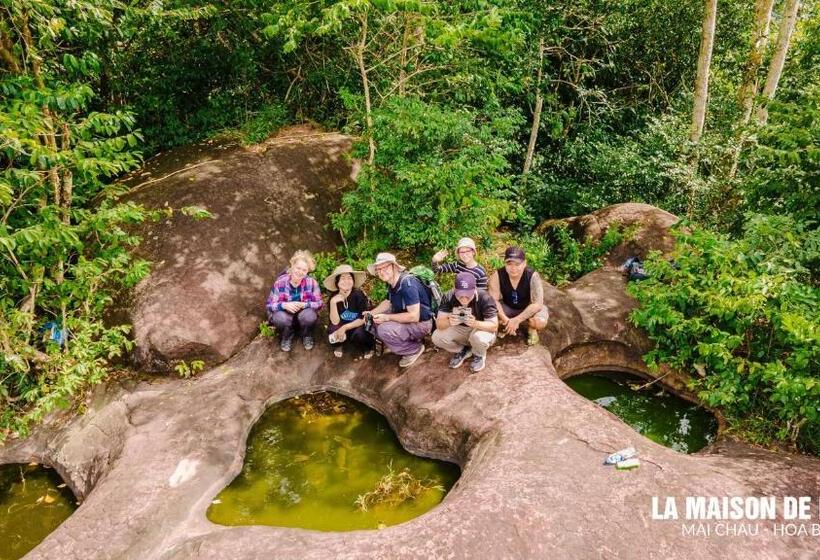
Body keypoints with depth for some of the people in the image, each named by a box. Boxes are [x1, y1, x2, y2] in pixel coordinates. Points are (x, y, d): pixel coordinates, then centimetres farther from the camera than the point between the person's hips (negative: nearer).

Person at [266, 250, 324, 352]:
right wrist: (284, 305, -34)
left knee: (309, 316, -34)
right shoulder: (280, 282, -16)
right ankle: (287, 337, 2)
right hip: (285, 314, 0)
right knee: (280, 318, -35)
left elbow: (319, 303, -13)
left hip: (303, 315, 0)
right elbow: (270, 305, -13)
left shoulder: (311, 282, -16)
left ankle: (306, 336, 3)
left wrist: (303, 304, -32)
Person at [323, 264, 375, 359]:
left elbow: (364, 319, -19)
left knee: (358, 334, -34)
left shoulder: (359, 295, -21)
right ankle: (339, 345, 7)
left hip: (359, 327, -2)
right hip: (343, 330, 2)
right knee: (332, 329, -27)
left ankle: (367, 347, 1)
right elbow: (335, 322, -18)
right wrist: (333, 303, -32)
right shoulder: (333, 298, -13)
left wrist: (345, 327, -26)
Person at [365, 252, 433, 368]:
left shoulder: (407, 284, -28)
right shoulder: (392, 283, 1)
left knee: (384, 330, -25)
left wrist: (387, 317, -24)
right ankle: (410, 339, 11)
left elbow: (414, 316, -31)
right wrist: (371, 313, 0)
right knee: (375, 320, 11)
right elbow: (388, 302, 18)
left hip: (421, 323, -10)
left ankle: (414, 349, -4)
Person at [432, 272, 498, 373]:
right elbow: (439, 324, -22)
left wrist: (475, 323, -47)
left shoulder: (485, 298, -29)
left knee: (479, 338, -38)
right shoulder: (448, 297, -21)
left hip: (480, 329, -3)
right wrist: (449, 322, -47)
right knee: (437, 337, -22)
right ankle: (463, 351, 9)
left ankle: (479, 355, 1)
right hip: (459, 330, 3)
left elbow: (494, 326, -28)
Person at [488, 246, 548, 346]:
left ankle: (531, 329, 6)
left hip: (529, 308, -2)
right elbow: (494, 300, -21)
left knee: (540, 322, -32)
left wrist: (517, 320, -36)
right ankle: (506, 326, 8)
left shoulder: (533, 276, -30)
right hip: (508, 307, 2)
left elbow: (537, 304, -30)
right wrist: (506, 320, -35)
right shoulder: (497, 275, -25)